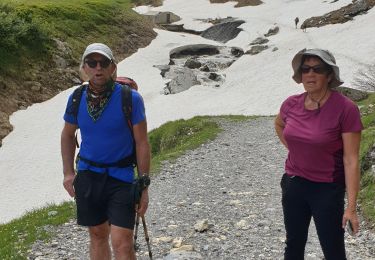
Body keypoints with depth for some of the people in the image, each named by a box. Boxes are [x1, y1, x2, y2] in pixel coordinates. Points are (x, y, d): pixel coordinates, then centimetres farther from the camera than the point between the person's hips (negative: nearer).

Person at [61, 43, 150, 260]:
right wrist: (68, 173, 4)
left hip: (121, 177, -4)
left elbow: (142, 143, -10)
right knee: (98, 235, 17)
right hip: (87, 176, 4)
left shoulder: (130, 99, -13)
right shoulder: (77, 99, -2)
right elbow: (68, 135, 13)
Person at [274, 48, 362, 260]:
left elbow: (351, 161, -18)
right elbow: (279, 125, 21)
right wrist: (293, 149, 8)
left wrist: (351, 207, -19)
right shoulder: (292, 104, -4)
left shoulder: (346, 109, -18)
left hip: (327, 190, -4)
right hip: (294, 184, 5)